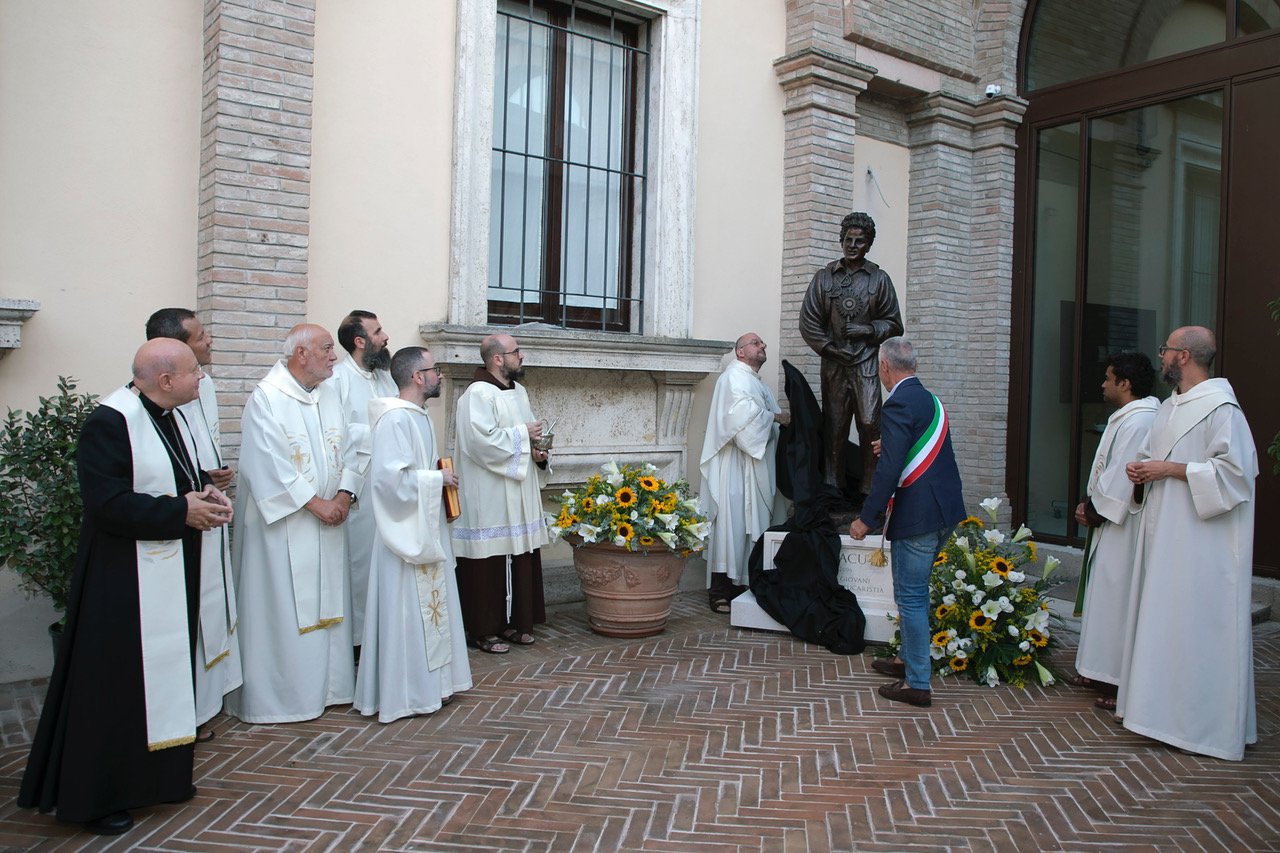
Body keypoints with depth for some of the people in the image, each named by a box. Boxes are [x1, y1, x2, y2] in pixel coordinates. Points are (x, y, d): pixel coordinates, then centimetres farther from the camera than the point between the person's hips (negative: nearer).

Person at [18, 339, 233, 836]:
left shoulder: (170, 417, 9)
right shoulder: (110, 422, -18)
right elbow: (108, 503, -24)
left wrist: (203, 493, -1)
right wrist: (182, 510, -21)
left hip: (171, 572, 9)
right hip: (123, 581, -9)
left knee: (167, 673, 16)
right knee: (115, 683, 3)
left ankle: (160, 775, 31)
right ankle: (96, 797, 19)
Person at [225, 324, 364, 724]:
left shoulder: (329, 395, 10)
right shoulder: (266, 398, -11)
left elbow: (348, 449, 9)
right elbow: (269, 464, -17)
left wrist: (343, 495, -6)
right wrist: (314, 503, -16)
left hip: (328, 520, 7)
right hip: (283, 522, -7)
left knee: (328, 600, 11)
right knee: (283, 608, 0)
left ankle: (325, 685, 23)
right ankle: (280, 695, 12)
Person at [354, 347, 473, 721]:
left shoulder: (419, 415, 13)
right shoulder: (394, 418, -19)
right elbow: (390, 477, -27)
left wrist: (439, 473, 8)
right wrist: (437, 478, -16)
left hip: (428, 527, 10)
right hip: (407, 531, -10)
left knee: (430, 604, 15)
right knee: (409, 609, -1)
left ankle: (431, 683, 26)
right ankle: (407, 694, 11)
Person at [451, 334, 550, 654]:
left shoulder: (518, 391, 16)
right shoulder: (478, 394, -13)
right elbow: (481, 440, -23)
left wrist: (537, 453, 3)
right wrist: (521, 434, -14)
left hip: (518, 495, 9)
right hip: (489, 498, -9)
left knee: (520, 558, 10)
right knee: (490, 562, -3)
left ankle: (513, 622, 22)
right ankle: (484, 630, 9)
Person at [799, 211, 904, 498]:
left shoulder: (879, 279, 8)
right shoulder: (825, 276, 10)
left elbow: (893, 324, 11)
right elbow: (808, 321, 7)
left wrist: (869, 330, -7)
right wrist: (829, 347, -3)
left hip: (866, 363, -1)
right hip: (833, 364, 1)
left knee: (869, 423, -11)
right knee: (834, 427, 3)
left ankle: (869, 488, -2)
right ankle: (832, 488, 12)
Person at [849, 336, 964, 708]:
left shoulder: (899, 405, -17)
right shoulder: (930, 399, 11)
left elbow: (890, 469, -23)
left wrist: (867, 518, -18)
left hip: (917, 514, -10)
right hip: (944, 510, 10)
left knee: (910, 597, 0)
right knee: (914, 591, 22)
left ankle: (917, 685, 8)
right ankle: (907, 659, 37)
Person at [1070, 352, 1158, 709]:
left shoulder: (1139, 422, -20)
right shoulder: (1123, 418, 14)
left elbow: (1122, 478, -21)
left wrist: (1095, 510, -11)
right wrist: (1089, 501, 6)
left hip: (1122, 526, -11)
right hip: (1109, 521, 11)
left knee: (1118, 598, -4)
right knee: (1104, 595, 15)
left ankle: (1124, 682, 5)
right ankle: (1100, 671, 25)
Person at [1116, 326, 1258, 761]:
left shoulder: (1220, 408, -12)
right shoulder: (1169, 408, 15)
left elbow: (1234, 469, -19)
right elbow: (1151, 455, 24)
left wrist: (1172, 470, -18)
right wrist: (1141, 472, 3)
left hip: (1202, 544, -9)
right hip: (1164, 532, 9)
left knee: (1199, 623, -4)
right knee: (1162, 618, 11)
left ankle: (1207, 721, 7)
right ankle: (1166, 704, 21)